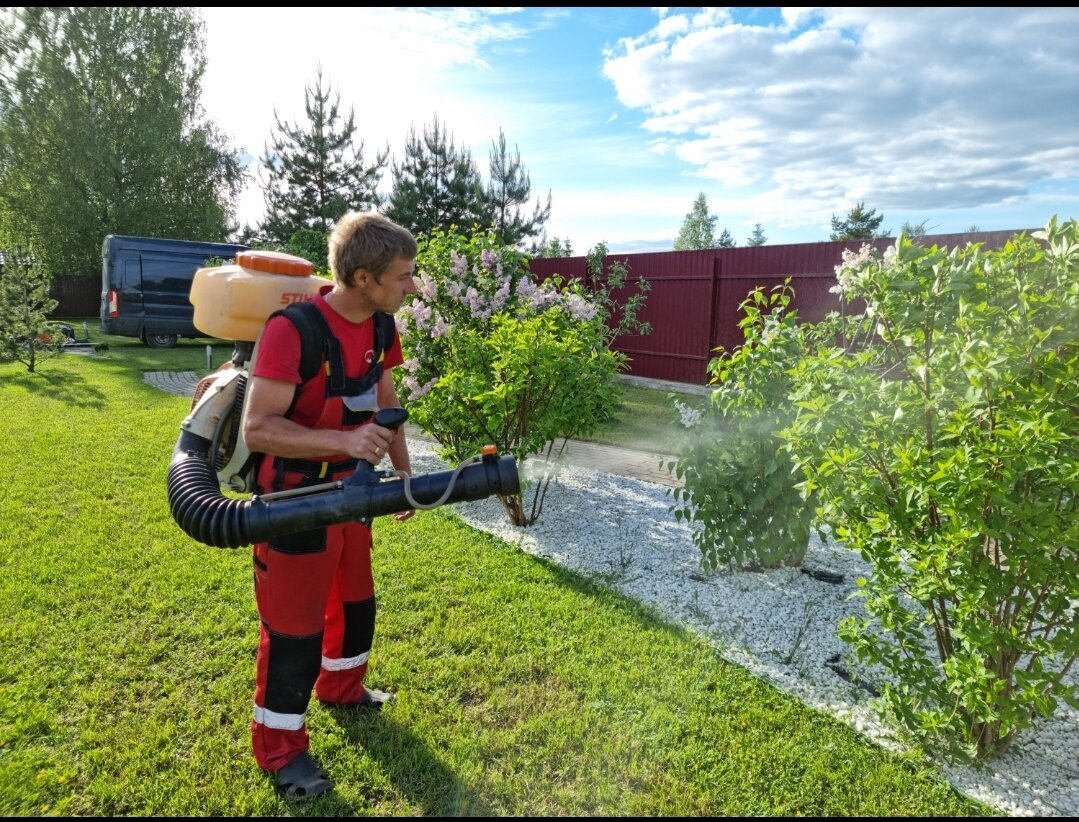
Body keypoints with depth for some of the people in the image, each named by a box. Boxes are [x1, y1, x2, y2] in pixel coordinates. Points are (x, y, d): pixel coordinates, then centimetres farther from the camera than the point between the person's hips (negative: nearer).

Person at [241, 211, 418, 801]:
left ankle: (341, 686, 50)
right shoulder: (291, 330, -28)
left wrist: (404, 472, 10)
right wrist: (344, 440, -41)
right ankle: (280, 748, 27)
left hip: (351, 489, 8)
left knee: (356, 598, 24)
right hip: (295, 499, -7)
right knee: (294, 625, 5)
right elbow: (257, 428, -29)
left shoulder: (380, 327, -3)